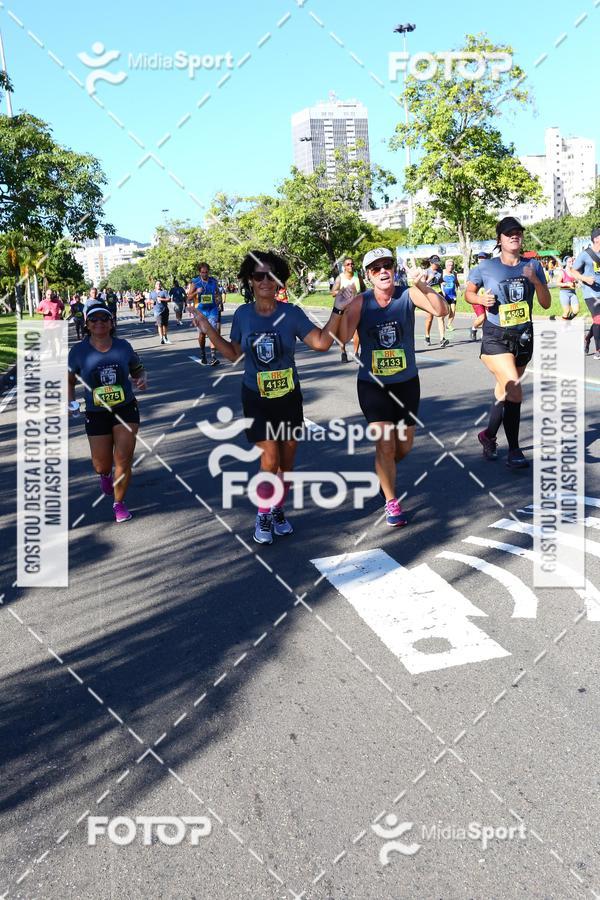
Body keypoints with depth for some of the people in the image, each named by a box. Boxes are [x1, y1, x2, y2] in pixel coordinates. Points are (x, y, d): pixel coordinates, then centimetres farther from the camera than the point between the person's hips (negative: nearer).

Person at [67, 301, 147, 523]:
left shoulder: (123, 346, -4)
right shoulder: (79, 351, -7)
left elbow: (138, 371, 10)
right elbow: (69, 381, 5)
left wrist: (142, 380, -12)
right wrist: (70, 401, -12)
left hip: (126, 409, 0)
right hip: (96, 414, 0)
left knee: (123, 461, -5)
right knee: (102, 465, 9)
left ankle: (119, 503, 18)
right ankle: (105, 475, 51)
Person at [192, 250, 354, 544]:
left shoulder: (291, 313, -8)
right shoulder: (242, 314, -2)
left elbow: (321, 342, -14)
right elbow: (233, 354, 8)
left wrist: (337, 310, -21)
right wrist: (209, 331, 0)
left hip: (289, 397, 1)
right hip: (256, 399, -1)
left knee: (287, 462, 11)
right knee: (270, 461, -9)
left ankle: (278, 511, 34)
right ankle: (263, 516, 14)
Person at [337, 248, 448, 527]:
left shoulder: (408, 295, -10)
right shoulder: (360, 302, -12)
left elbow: (441, 310, -24)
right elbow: (343, 337, -23)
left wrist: (424, 286, -40)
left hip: (406, 382, 2)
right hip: (372, 385, -2)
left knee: (404, 446, 14)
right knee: (385, 446, -6)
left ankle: (384, 471, 47)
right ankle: (391, 502, 12)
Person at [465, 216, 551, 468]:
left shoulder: (533, 266, 3)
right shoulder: (486, 267, -5)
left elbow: (546, 304, 1)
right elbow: (468, 292, 9)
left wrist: (535, 281, -15)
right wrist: (481, 299, -13)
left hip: (523, 337, 5)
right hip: (495, 337, -4)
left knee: (505, 391, 17)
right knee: (514, 392, -18)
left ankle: (489, 436, 37)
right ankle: (513, 450, -9)